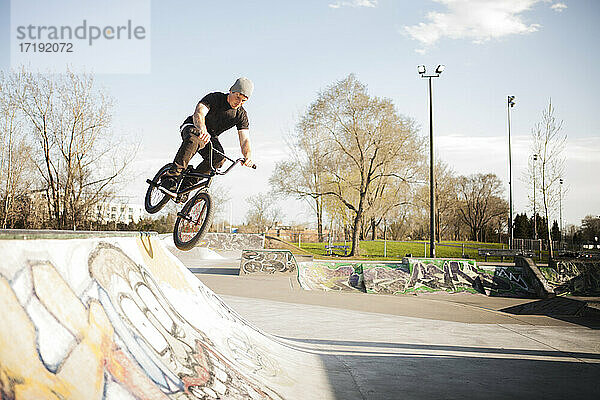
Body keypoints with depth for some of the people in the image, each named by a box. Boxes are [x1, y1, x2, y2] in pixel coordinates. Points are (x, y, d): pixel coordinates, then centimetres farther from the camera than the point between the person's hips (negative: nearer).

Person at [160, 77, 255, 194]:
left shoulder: (241, 115, -9)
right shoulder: (214, 98, -21)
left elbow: (245, 140, -17)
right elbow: (198, 114, -38)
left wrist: (248, 156, -40)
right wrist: (202, 130, -61)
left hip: (211, 136, 4)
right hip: (191, 127, -4)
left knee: (219, 158, -29)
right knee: (193, 140, -41)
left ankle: (187, 184, -16)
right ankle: (171, 178, -40)